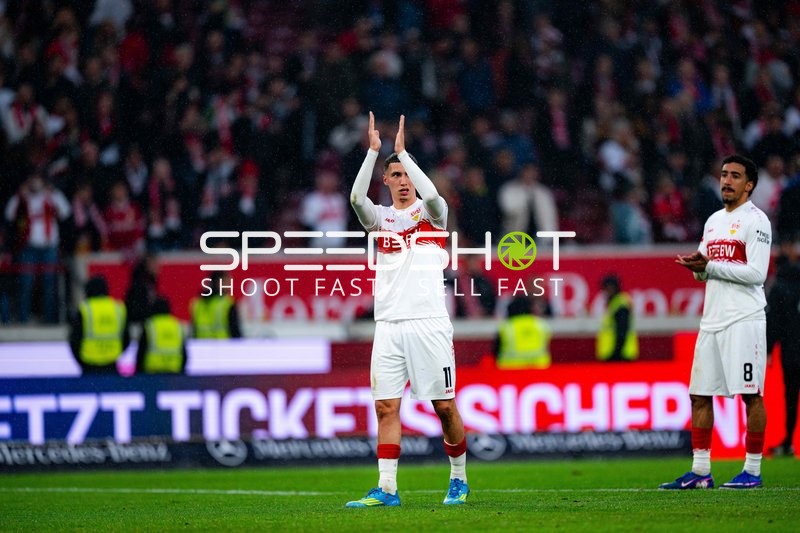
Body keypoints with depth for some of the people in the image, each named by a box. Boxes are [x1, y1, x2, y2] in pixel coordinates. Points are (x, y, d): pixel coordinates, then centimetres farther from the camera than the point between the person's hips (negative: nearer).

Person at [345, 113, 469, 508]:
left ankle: (458, 479, 15)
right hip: (388, 324, 2)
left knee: (444, 405, 0)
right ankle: (387, 489, -5)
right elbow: (356, 197, -7)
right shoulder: (380, 217, 13)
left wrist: (403, 151, -11)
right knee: (386, 407, -4)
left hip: (428, 323, -2)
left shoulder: (431, 213, 8)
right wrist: (373, 151, -13)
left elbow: (432, 194, -16)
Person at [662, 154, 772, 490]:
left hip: (744, 319, -8)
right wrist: (697, 267, 0)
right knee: (700, 395, 5)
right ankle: (700, 472, 8)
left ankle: (753, 471, -2)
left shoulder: (755, 221, -5)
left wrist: (710, 266, -14)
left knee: (751, 394, -6)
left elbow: (756, 273, -14)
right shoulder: (713, 221, 19)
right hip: (712, 319, 8)